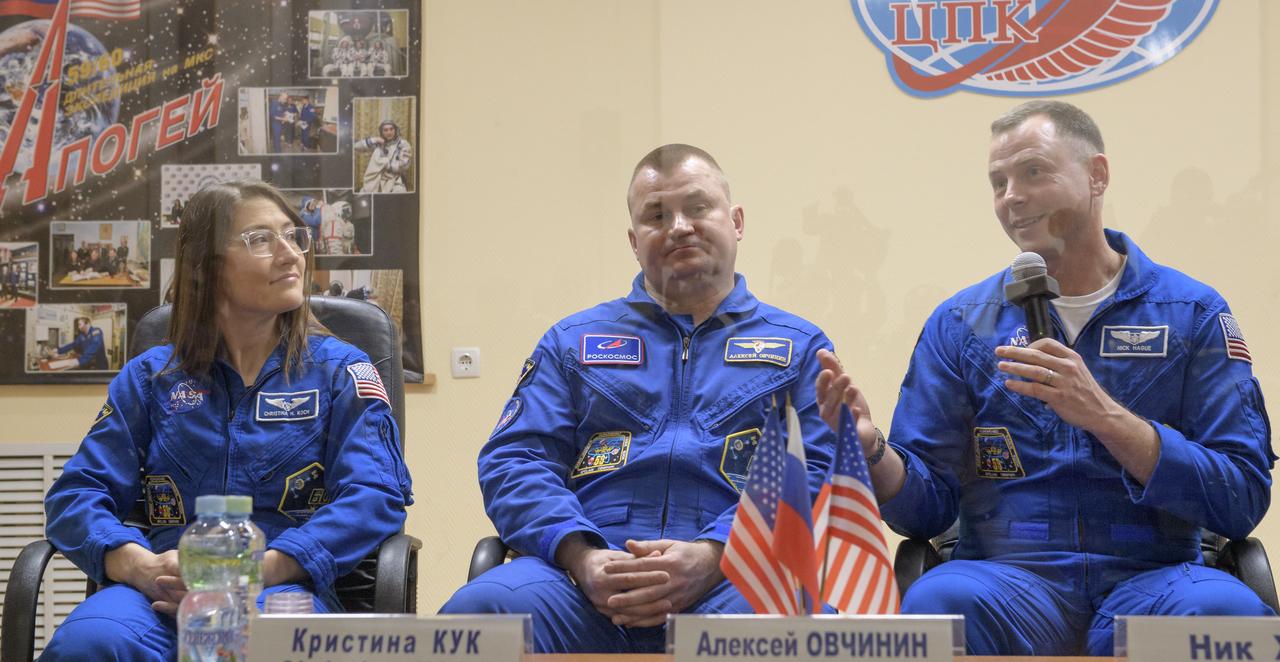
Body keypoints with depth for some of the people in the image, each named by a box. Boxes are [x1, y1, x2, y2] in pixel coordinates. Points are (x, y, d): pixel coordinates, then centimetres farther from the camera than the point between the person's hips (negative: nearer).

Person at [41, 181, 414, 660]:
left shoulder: (340, 370, 12)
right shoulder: (150, 377, 18)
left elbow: (374, 496, -3)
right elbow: (77, 493, 9)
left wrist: (259, 569, -18)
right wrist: (141, 566, -14)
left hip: (285, 585, -3)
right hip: (165, 589, 3)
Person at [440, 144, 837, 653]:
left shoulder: (798, 347, 21)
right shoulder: (574, 341, 25)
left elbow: (818, 477, 6)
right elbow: (513, 462, 13)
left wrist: (712, 556, -12)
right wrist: (581, 556, -8)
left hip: (735, 577, -1)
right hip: (588, 577, 2)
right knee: (481, 608, -31)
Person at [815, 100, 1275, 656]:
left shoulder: (1193, 313, 6)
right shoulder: (960, 323, 11)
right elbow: (928, 508, 7)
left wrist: (1103, 415, -17)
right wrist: (873, 453, -15)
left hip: (1147, 574, 0)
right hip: (1008, 574, 0)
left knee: (1224, 609, -34)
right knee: (938, 601, -34)